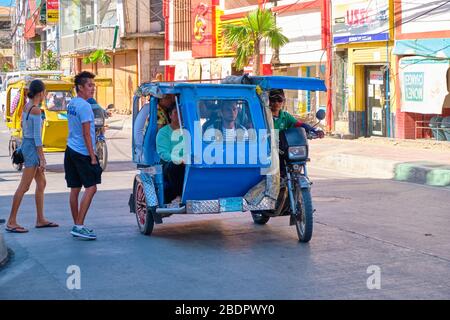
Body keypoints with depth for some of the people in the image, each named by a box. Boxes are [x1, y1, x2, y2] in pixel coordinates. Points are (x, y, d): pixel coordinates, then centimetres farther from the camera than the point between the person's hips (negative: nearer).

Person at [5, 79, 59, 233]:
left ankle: (41, 219, 19)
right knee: (24, 186, -6)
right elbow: (37, 136, -20)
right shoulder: (36, 110, -17)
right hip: (32, 147, -10)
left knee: (41, 183, 14)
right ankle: (11, 222, -2)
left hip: (25, 144, 10)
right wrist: (42, 158, -18)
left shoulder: (26, 106, 9)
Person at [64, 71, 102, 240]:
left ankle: (77, 226, 15)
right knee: (91, 187, -8)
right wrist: (92, 156, -15)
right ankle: (79, 226, -12)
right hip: (83, 153, -9)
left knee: (75, 189, 10)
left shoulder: (71, 104, 14)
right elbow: (86, 134, -17)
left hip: (71, 150, 9)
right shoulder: (84, 106, -15)